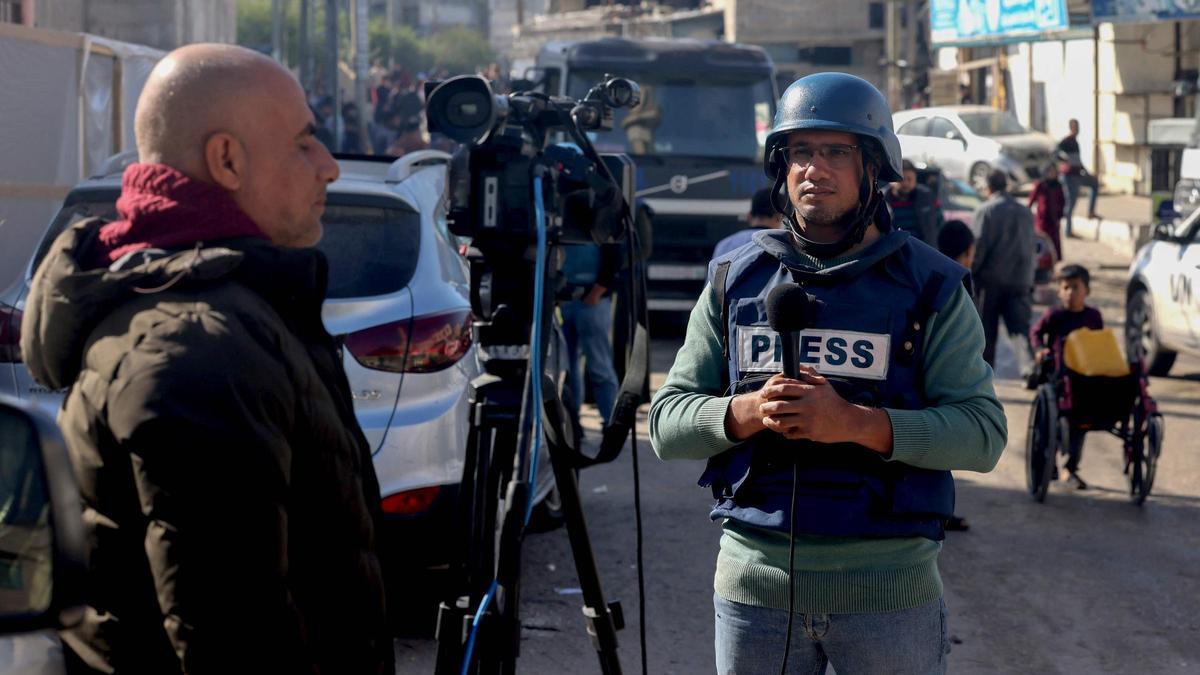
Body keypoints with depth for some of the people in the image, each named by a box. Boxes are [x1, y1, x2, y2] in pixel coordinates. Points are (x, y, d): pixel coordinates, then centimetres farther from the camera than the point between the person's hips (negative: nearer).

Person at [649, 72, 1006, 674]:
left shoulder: (929, 288, 0)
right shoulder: (735, 281, 7)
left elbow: (983, 432, -8)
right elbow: (666, 422, 5)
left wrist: (857, 423, -21)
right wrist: (747, 413, -15)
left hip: (889, 587, -2)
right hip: (754, 576, 2)